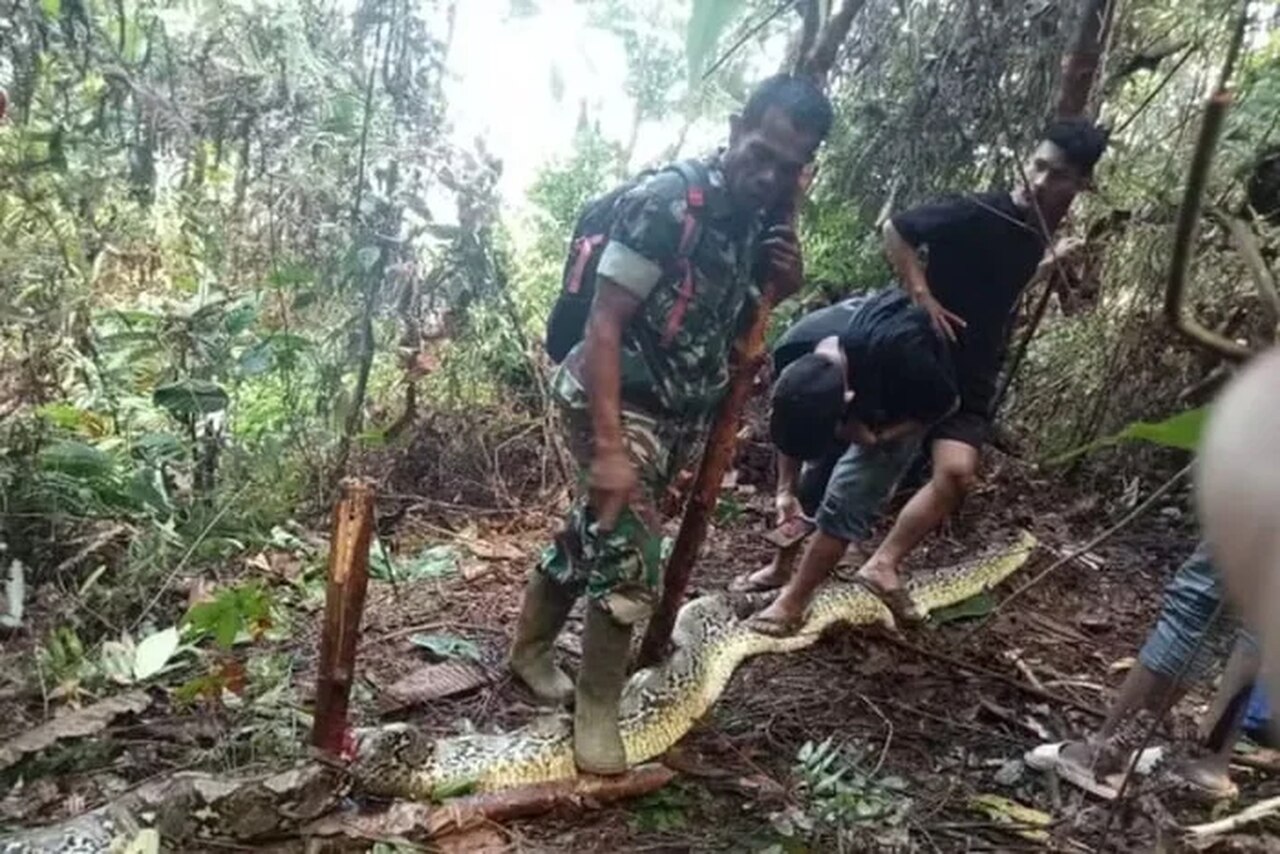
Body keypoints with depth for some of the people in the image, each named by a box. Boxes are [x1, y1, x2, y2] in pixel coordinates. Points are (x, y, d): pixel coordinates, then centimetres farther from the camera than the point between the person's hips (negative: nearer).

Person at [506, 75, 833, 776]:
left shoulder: (765, 220, 1)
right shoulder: (664, 202, -21)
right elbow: (604, 323, -23)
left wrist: (787, 285, -9)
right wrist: (609, 447, -29)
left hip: (681, 413, 7)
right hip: (616, 401, -7)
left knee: (592, 535, 19)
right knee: (630, 561, -9)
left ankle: (529, 647, 39)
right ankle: (596, 710, 12)